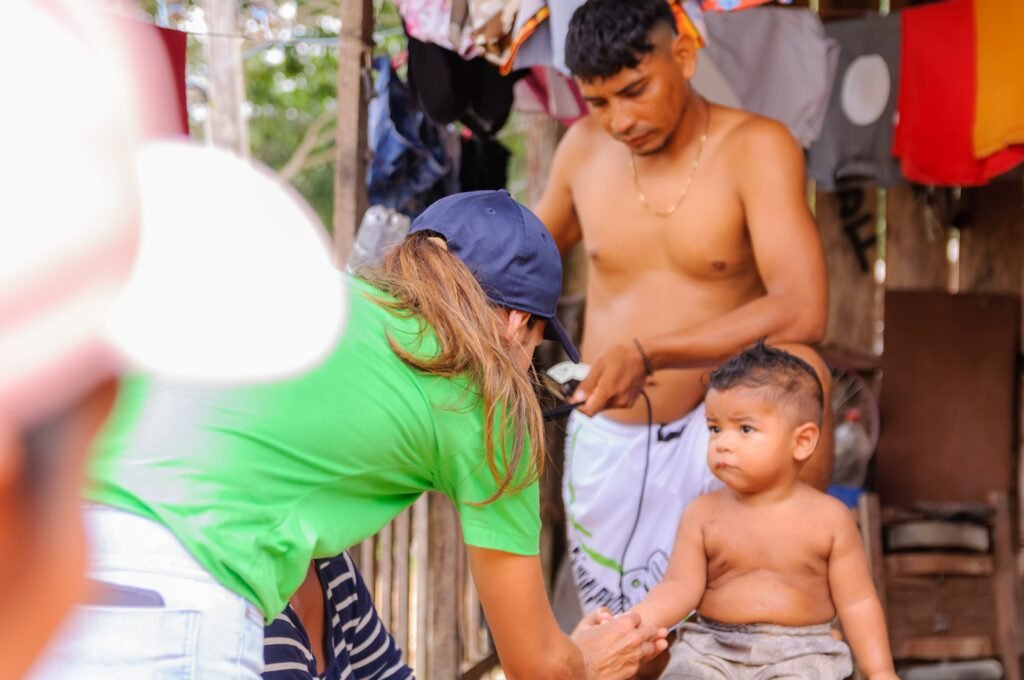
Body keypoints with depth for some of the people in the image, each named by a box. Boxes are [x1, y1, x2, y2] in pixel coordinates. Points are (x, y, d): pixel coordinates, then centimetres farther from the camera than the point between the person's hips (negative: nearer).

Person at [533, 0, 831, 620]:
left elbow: (802, 311, -28)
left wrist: (648, 355, -36)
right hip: (604, 444, 4)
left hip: (709, 431, -4)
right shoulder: (585, 148, 0)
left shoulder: (755, 148, -15)